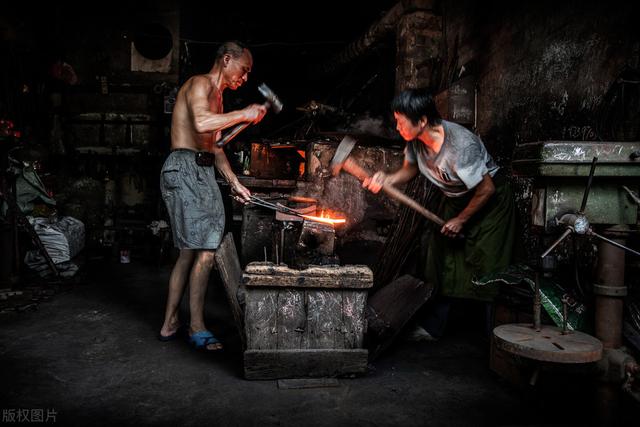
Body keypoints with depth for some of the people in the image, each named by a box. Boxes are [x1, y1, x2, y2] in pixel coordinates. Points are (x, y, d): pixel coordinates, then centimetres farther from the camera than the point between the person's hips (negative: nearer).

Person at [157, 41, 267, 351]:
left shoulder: (217, 96, 26)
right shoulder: (200, 84, -5)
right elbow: (201, 122, -26)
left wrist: (234, 182, 21)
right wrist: (244, 114, -17)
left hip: (202, 172, 10)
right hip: (185, 169, -10)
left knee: (190, 251, 9)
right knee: (205, 250, -12)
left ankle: (169, 325, 17)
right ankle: (197, 328, -3)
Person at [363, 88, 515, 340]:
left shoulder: (461, 145, -36)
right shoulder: (415, 140, -15)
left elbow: (486, 189, -27)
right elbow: (410, 169, 3)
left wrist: (460, 220, -16)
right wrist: (386, 180, -18)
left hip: (490, 200, -7)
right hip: (456, 199, 7)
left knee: (485, 267, -6)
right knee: (444, 260, 9)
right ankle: (433, 326, 19)